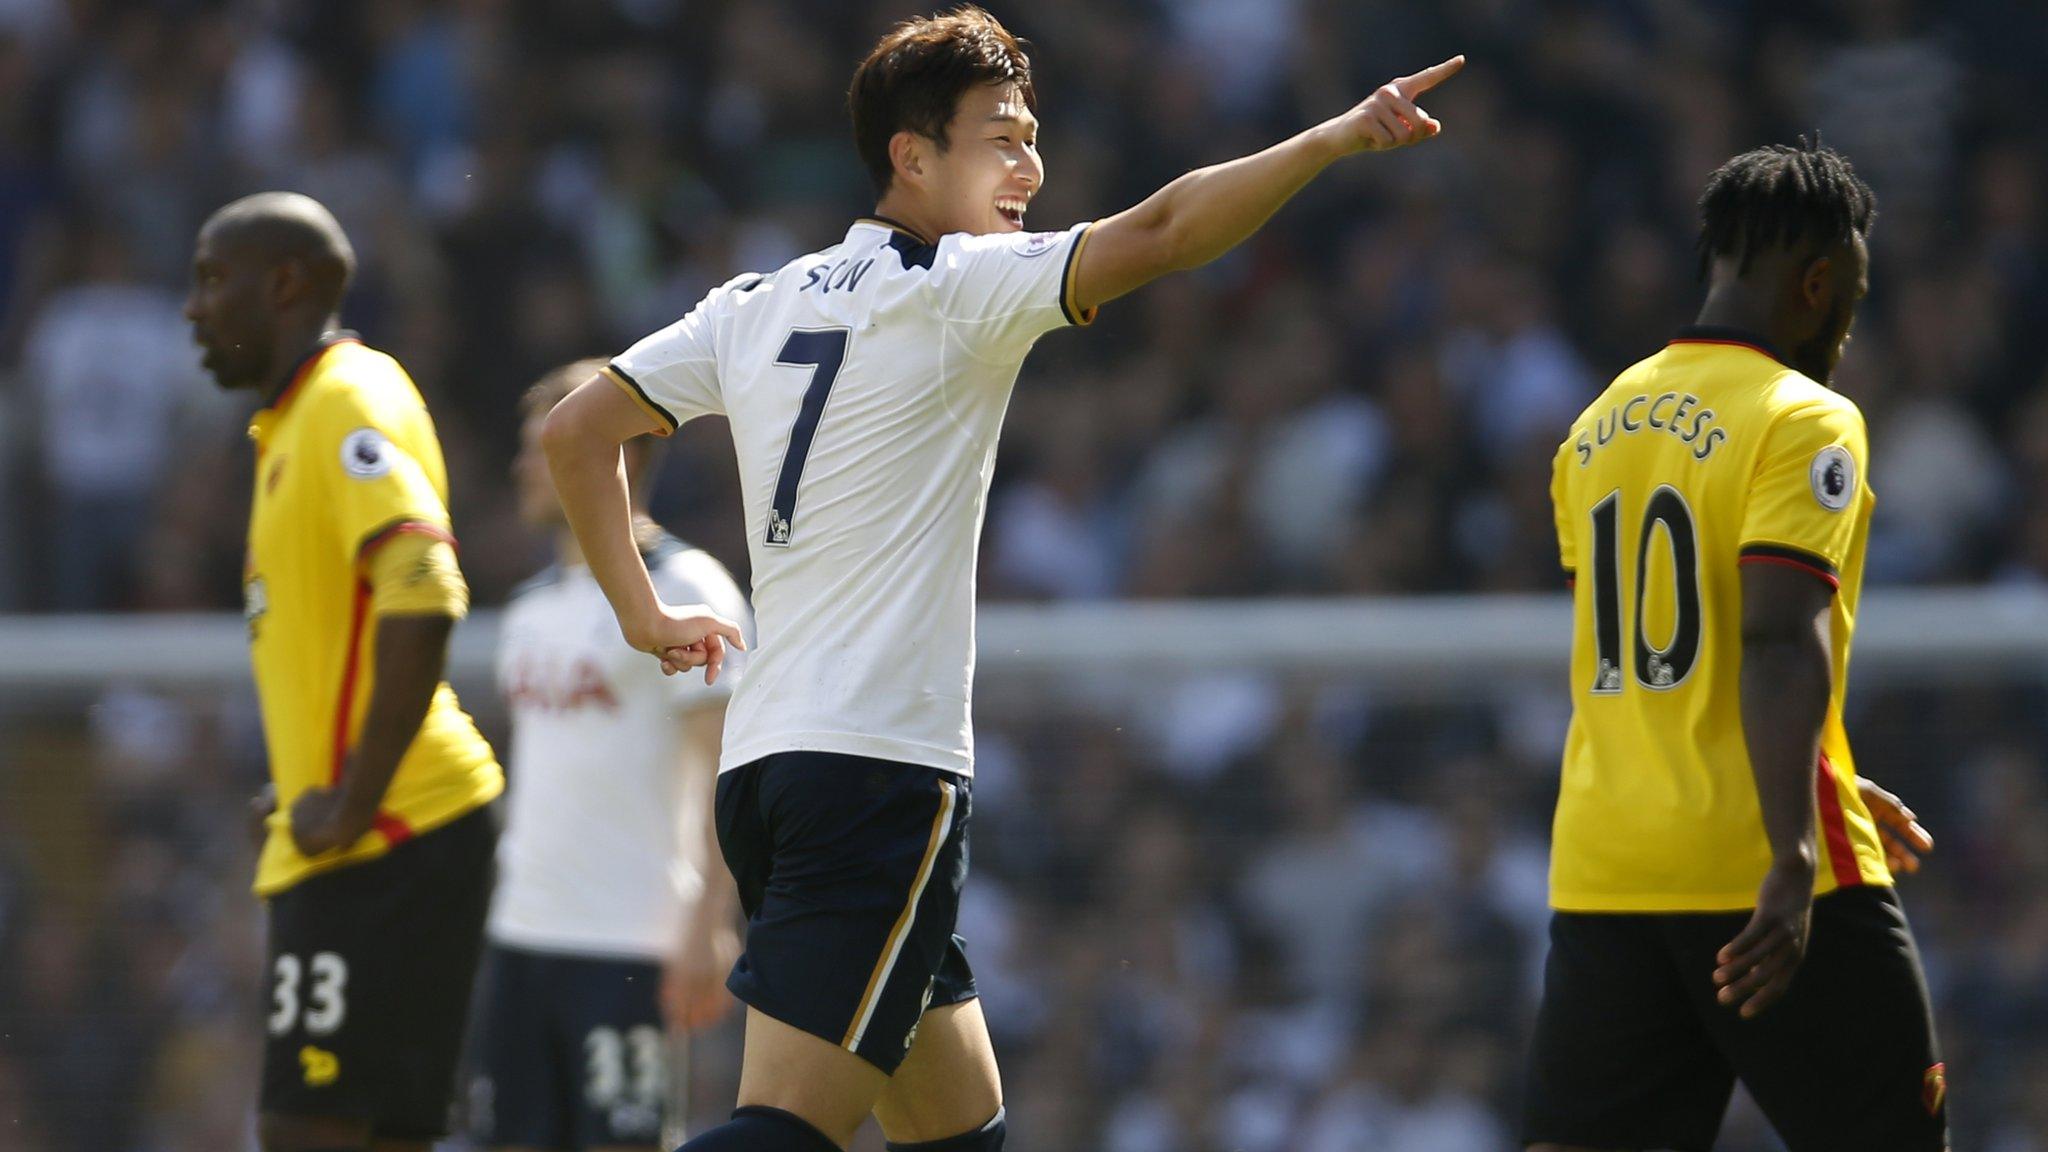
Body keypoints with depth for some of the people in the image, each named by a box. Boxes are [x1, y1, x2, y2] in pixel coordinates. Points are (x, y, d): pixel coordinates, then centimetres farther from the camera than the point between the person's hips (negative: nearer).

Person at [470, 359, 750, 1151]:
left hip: (628, 946, -8)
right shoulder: (532, 607, 17)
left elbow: (730, 769, -12)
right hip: (520, 934, 8)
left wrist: (709, 928, -20)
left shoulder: (682, 592, -7)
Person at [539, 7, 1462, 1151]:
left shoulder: (755, 307, 15)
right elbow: (1157, 234, -15)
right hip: (886, 768, -9)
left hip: (763, 764, 9)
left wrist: (644, 613, 23)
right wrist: (1340, 137, -16)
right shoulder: (956, 288, -5)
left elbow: (576, 431, 17)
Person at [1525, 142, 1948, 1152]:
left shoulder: (1599, 428, 15)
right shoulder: (1804, 423, -8)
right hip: (1755, 873, -6)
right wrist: (1791, 859, -28)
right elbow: (1780, 645, -20)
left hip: (1602, 873, 6)